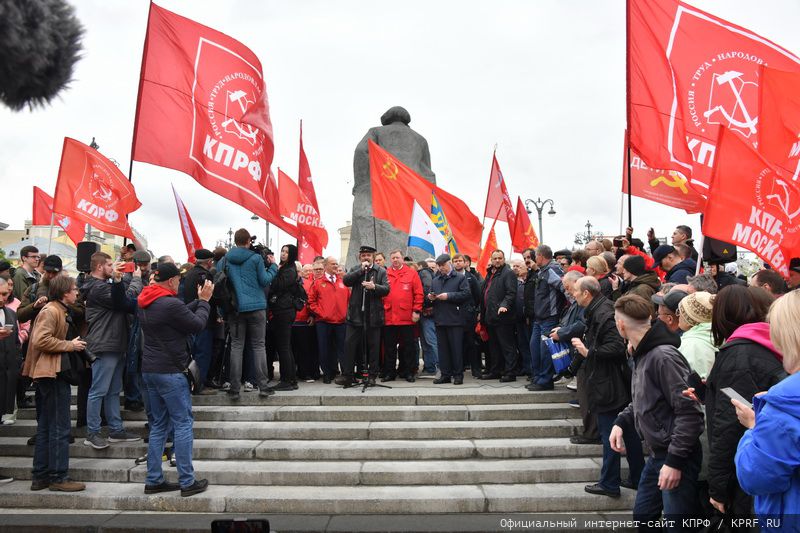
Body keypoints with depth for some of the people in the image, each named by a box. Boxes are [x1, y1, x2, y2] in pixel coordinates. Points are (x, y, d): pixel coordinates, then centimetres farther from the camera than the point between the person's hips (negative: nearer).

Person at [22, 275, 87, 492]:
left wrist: (73, 344, 11)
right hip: (53, 374, -11)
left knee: (45, 428, 14)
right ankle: (58, 477, 2)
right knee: (59, 428, -5)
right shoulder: (51, 311, -14)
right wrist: (69, 345, -17)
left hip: (53, 374, 11)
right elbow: (40, 340, -24)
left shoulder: (59, 311, 18)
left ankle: (40, 477, 21)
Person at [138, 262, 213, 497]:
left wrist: (199, 301, 13)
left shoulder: (146, 304, 10)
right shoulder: (170, 304, -20)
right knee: (183, 423, -1)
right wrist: (204, 301, 2)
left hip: (150, 370, 9)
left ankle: (154, 480, 19)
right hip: (169, 372, -9)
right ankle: (187, 482, 3)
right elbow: (198, 325, -10)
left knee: (159, 425, 15)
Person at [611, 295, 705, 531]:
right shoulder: (642, 354, 7)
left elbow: (689, 412, -25)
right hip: (656, 455, 9)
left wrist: (674, 461, -23)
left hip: (676, 458, -9)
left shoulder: (663, 356, -22)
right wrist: (621, 422, 3)